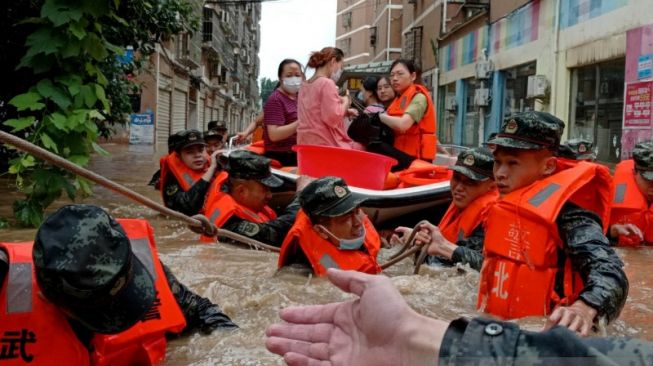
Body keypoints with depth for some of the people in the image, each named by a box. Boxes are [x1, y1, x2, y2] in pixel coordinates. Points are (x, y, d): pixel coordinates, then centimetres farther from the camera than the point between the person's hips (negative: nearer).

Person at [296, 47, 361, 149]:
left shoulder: (305, 85, 15)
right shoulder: (327, 83, -10)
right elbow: (333, 118, -19)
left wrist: (345, 112, 16)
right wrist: (345, 102, -2)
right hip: (326, 145, -9)